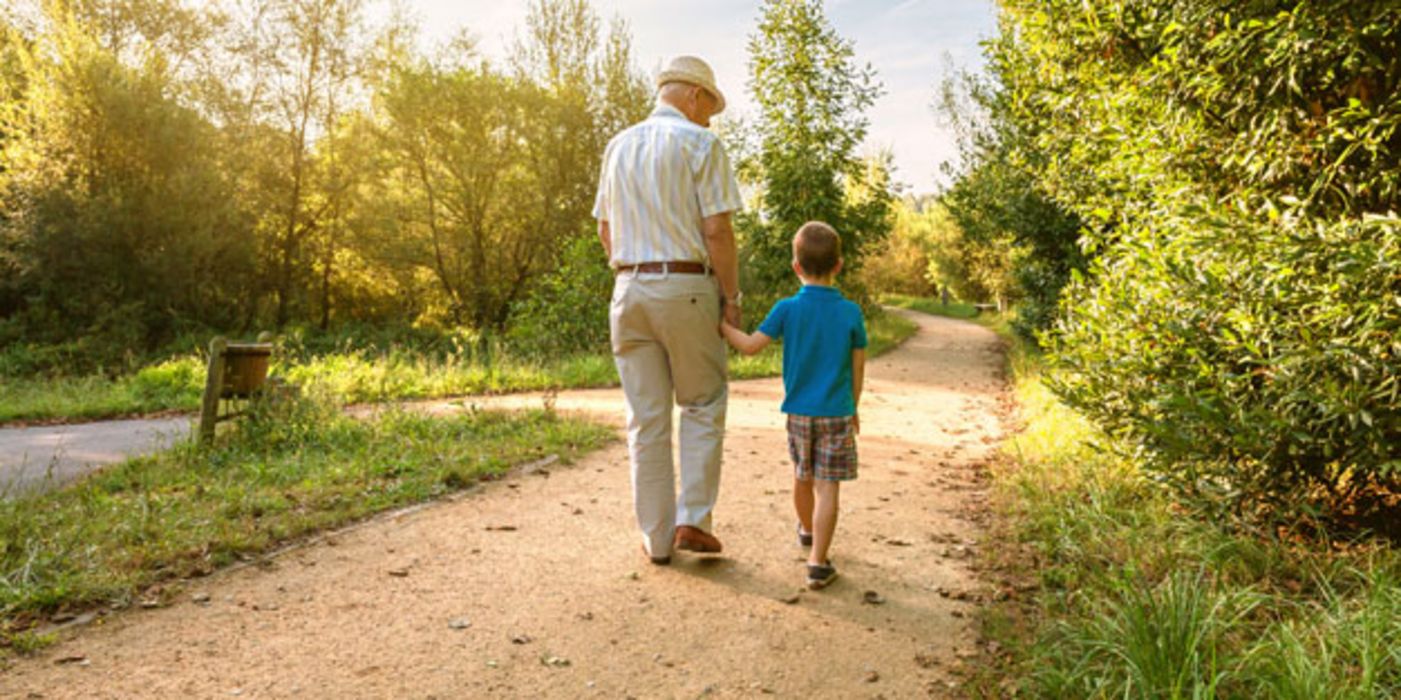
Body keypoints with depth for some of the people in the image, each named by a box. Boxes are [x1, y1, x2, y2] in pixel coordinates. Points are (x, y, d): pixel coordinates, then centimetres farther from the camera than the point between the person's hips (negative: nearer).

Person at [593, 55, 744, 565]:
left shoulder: (619, 147, 15)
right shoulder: (700, 143, -3)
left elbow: (605, 231, 16)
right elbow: (717, 230, -11)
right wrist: (732, 298, -4)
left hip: (628, 288, 5)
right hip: (687, 288, -4)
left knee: (646, 419, 8)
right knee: (703, 406, 12)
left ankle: (657, 537, 14)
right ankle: (693, 518, 5)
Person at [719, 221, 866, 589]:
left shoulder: (788, 309, -8)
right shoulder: (851, 313, -6)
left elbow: (750, 345, -10)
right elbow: (858, 369, -1)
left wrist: (721, 323, 3)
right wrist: (853, 408, 13)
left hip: (798, 412, 2)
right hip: (836, 413, -2)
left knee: (802, 478, 22)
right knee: (827, 488, 1)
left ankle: (808, 530, 46)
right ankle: (818, 562, -2)